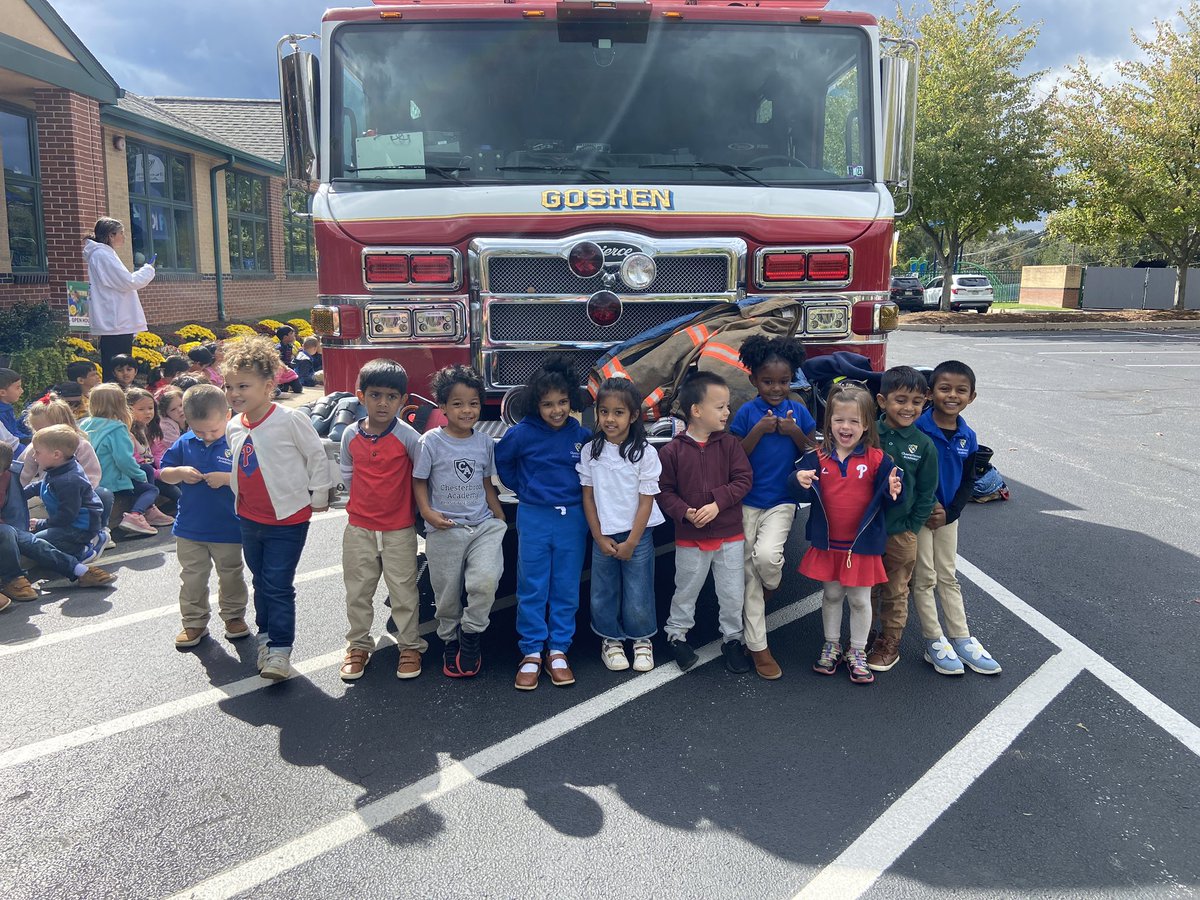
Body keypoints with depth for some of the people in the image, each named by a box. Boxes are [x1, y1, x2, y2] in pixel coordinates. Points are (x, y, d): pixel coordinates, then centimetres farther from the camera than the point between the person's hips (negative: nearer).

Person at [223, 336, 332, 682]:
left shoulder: (290, 420, -18)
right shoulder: (233, 426, 2)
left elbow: (317, 456, -11)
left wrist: (318, 497, -6)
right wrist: (239, 495, 15)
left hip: (288, 518, -7)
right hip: (250, 519, 7)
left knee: (278, 586, -5)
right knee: (261, 582, 19)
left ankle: (280, 649, 3)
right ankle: (265, 635, 35)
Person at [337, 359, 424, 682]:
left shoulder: (407, 435, -12)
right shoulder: (351, 435, -2)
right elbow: (347, 473, 12)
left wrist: (416, 505, 1)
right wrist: (363, 500, 7)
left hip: (399, 528, -3)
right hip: (359, 526, 3)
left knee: (403, 590, 6)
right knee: (357, 590, 13)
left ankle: (410, 646, 21)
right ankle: (358, 645, 28)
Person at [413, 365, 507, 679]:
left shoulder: (485, 442, 5)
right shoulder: (431, 441, -6)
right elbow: (419, 481, -1)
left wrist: (501, 518, 9)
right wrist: (427, 512, -15)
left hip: (483, 525, 2)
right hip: (444, 529, -2)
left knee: (485, 580, -20)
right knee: (447, 594, 8)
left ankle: (471, 635, 4)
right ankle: (449, 642, 32)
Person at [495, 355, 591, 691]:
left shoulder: (582, 435, -2)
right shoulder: (522, 433, -6)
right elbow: (502, 461, 11)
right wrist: (522, 489, 10)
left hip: (573, 518, 2)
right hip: (534, 518, -1)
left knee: (566, 588, 7)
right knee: (532, 588, 4)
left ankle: (558, 651, 19)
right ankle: (531, 652, 14)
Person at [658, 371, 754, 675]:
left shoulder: (730, 444, -4)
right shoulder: (672, 451, -10)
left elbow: (743, 479, -9)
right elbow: (664, 490, -6)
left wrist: (717, 503, -20)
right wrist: (684, 512, -21)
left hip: (730, 535, 2)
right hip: (690, 537, -1)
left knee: (733, 594, 11)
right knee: (686, 592, 14)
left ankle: (732, 638, 31)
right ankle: (676, 634, 35)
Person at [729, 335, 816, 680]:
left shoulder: (799, 411, 1)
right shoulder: (746, 413, -4)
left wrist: (796, 433, -13)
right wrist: (758, 431, -18)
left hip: (782, 501, 0)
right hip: (748, 502, 0)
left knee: (767, 555, -25)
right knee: (749, 572, 4)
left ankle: (771, 585, 13)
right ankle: (757, 646, 16)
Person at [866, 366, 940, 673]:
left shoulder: (923, 445, -8)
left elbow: (926, 494, -1)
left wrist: (910, 527, -5)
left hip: (900, 533, -1)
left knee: (895, 593, 14)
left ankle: (889, 643, 31)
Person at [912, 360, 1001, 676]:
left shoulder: (968, 438, -2)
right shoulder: (917, 428, -19)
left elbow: (967, 481, 4)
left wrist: (949, 512, -8)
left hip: (947, 515, 5)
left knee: (948, 577, 15)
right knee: (924, 578, 3)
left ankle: (961, 638, 23)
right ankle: (934, 642, 13)